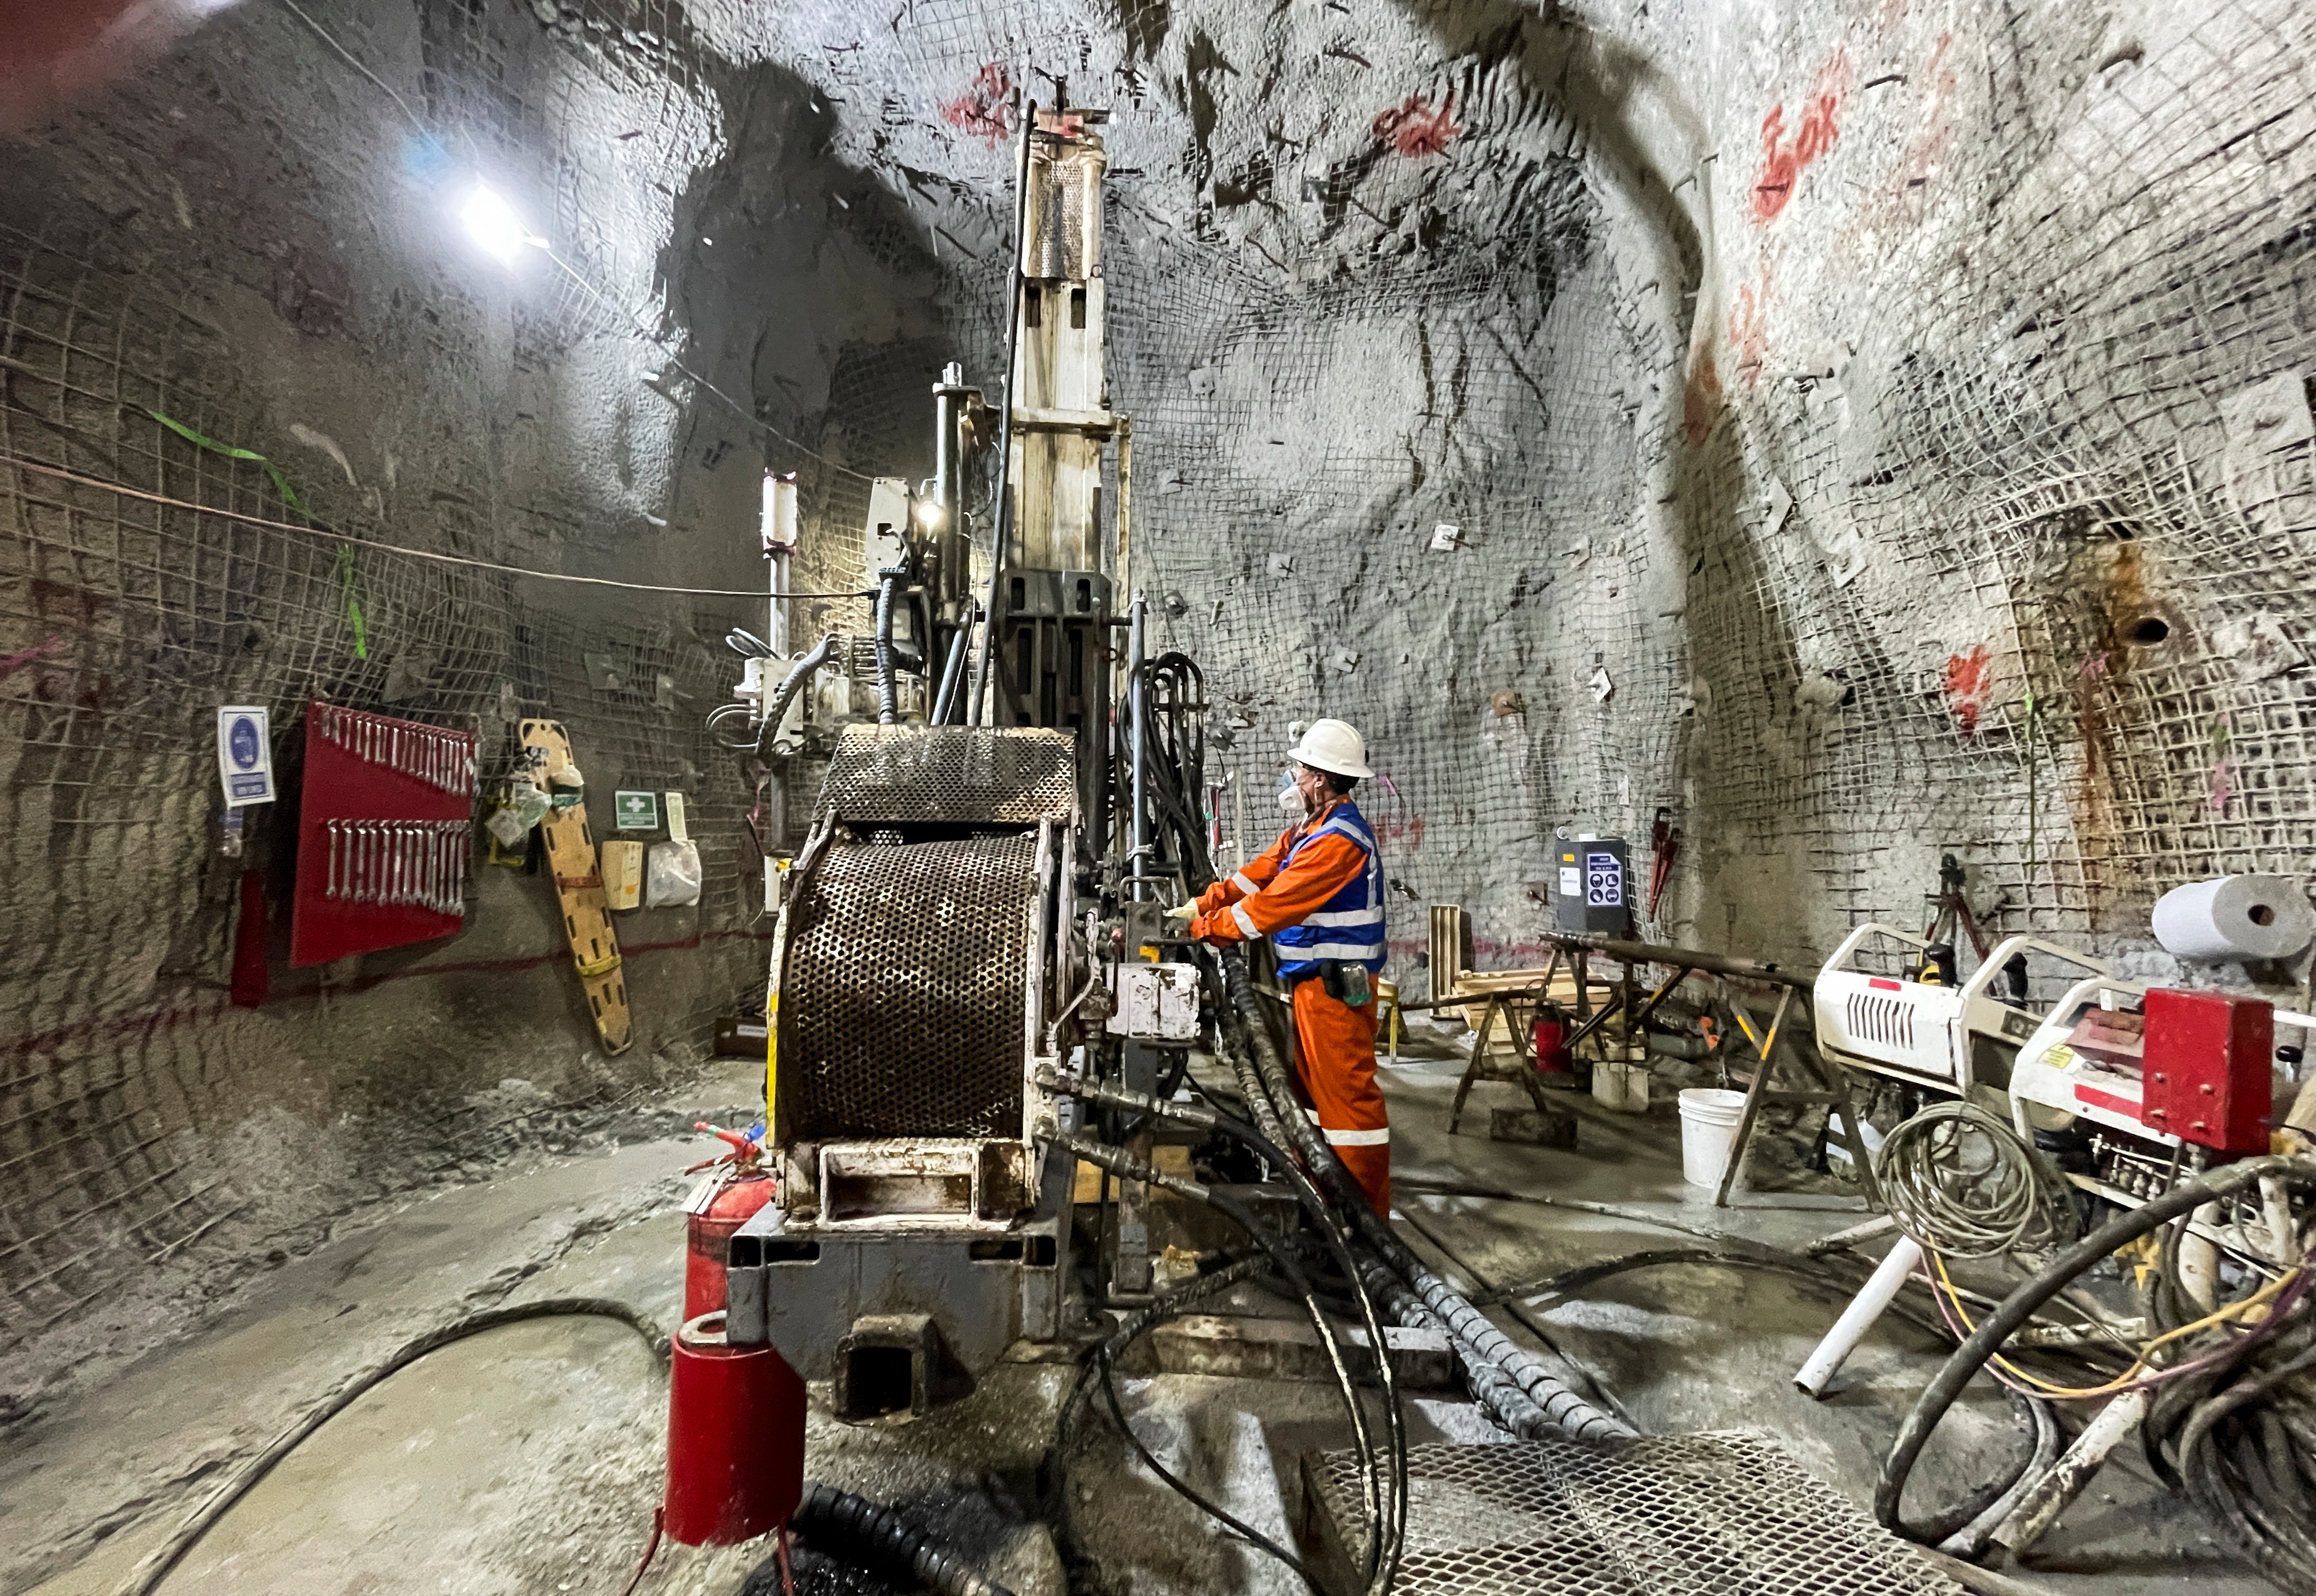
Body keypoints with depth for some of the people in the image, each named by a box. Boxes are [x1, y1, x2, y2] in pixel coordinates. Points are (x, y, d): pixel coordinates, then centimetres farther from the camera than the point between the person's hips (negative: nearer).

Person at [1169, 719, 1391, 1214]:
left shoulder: (1339, 839, -21)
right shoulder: (1311, 828, 13)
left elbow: (1270, 904, -21)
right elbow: (1258, 873, 10)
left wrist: (1204, 928, -12)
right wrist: (1198, 906, 2)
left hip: (1336, 986, -11)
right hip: (1313, 979, 11)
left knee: (1347, 1093, -3)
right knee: (1314, 1086, 19)